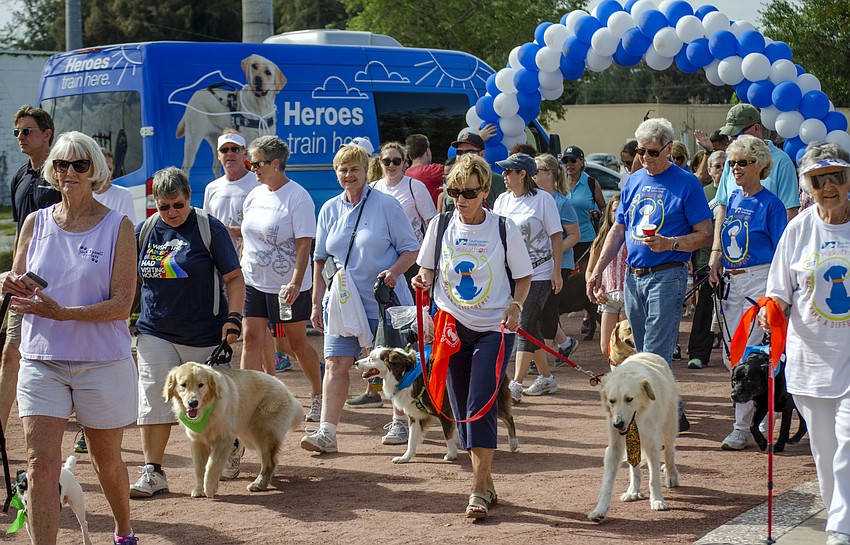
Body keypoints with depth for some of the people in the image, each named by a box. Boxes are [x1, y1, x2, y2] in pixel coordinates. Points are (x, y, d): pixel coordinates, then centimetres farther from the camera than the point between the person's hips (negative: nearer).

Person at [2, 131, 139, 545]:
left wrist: (60, 312, -24)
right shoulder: (35, 223, 4)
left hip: (102, 361, -2)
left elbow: (122, 305, -11)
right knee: (40, 463, -10)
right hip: (41, 360, 2)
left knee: (106, 461, 15)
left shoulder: (118, 227, -5)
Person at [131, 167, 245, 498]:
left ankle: (232, 445, 35)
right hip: (155, 333, 3)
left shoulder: (209, 228, -6)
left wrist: (233, 318, -14)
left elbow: (234, 277, -4)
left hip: (204, 335, -3)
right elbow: (134, 278, 18)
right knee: (153, 400, -6)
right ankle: (152, 472, -2)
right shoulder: (145, 231, 6)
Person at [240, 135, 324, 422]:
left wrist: (296, 283, -26)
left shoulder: (298, 197, -13)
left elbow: (304, 244, -18)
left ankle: (318, 394, 26)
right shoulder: (254, 195, 8)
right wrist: (240, 269, 14)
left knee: (297, 342, 6)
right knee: (251, 339, -3)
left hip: (288, 286, -6)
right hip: (253, 281, 6)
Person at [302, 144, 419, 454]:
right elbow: (320, 260, 13)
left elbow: (411, 249, -1)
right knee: (335, 364, -7)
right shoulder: (330, 210, 8)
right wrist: (317, 303, 9)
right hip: (342, 302, 3)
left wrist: (394, 271, -20)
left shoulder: (386, 205, -4)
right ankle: (327, 432, -11)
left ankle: (401, 420, 29)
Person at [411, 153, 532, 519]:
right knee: (462, 409, 7)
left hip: (494, 329, -3)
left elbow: (524, 277, 3)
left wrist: (515, 305, -15)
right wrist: (422, 280, -10)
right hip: (452, 327, 4)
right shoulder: (440, 226, 2)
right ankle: (486, 483, 21)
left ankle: (479, 491, -10)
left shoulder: (504, 228, -5)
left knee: (480, 406, -13)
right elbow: (429, 270, 13)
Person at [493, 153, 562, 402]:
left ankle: (516, 385, -15)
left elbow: (556, 237, -5)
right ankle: (546, 379, 23)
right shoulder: (502, 200, 9)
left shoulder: (543, 199, -7)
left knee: (525, 326, -11)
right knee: (531, 327, 11)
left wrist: (556, 272, -9)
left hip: (539, 273, -6)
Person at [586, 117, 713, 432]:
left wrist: (669, 244, -23)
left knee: (656, 354, -11)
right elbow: (618, 230, 18)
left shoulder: (686, 183, -4)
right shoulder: (634, 182, 14)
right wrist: (597, 270, 12)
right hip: (633, 277, 7)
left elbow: (704, 235, -7)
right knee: (643, 353, 11)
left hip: (667, 276, -7)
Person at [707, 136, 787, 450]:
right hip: (731, 283, 8)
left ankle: (744, 429, -2)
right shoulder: (734, 200, 14)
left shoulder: (770, 204, -7)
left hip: (759, 282, -8)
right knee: (731, 357, 7)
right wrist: (716, 262, 10)